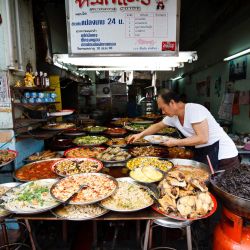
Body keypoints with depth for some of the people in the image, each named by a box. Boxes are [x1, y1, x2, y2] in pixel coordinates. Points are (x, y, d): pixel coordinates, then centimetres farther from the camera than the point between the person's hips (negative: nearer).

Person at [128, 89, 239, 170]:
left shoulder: (194, 110, -23)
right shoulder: (172, 117, 1)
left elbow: (203, 138, -27)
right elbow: (157, 126, 18)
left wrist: (176, 142, -19)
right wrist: (140, 134, 12)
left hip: (223, 155, -7)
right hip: (201, 154, 7)